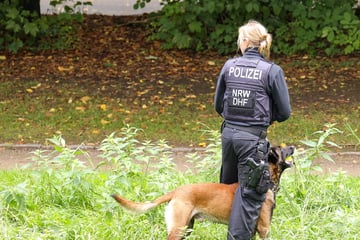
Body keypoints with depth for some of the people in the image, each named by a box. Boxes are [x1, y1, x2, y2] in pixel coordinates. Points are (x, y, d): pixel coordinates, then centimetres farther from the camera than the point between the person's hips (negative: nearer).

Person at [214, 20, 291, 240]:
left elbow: (218, 105, 10)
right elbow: (284, 112, -4)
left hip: (228, 133, 4)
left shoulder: (229, 66, 3)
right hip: (253, 138, -4)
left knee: (228, 186, 20)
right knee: (250, 194, -1)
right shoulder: (272, 71, -7)